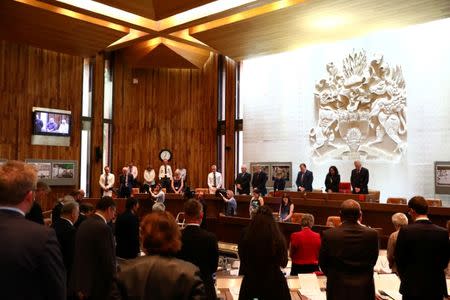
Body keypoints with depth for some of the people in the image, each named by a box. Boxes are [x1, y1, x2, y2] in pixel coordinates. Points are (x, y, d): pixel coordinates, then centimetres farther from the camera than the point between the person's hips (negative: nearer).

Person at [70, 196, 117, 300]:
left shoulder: (83, 224, 7)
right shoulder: (104, 228, -19)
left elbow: (79, 256, 12)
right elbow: (108, 261, -18)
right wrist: (113, 288, -6)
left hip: (80, 283, 8)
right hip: (96, 287, -8)